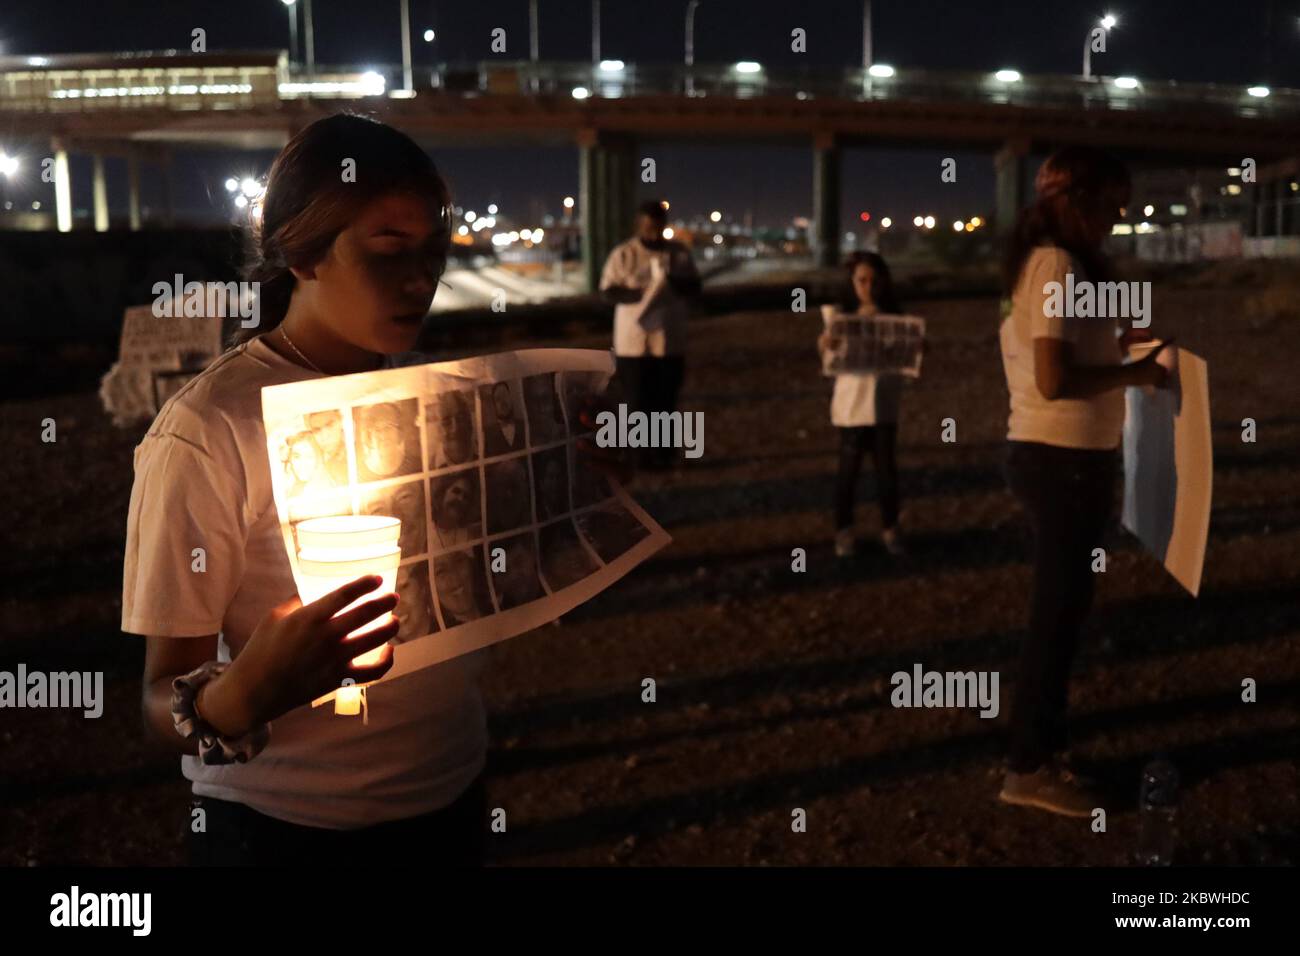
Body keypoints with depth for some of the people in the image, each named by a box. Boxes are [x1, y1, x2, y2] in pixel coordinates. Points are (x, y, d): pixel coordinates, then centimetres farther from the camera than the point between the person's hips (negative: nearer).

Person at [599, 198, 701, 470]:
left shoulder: (680, 253, 3)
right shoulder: (623, 254, -3)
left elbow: (695, 288, 6)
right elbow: (607, 291, -4)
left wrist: (676, 284, -16)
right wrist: (639, 293, -20)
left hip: (670, 341, 2)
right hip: (633, 342, -2)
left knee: (666, 400, 7)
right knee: (639, 401, 4)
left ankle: (664, 452, 19)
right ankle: (646, 453, 15)